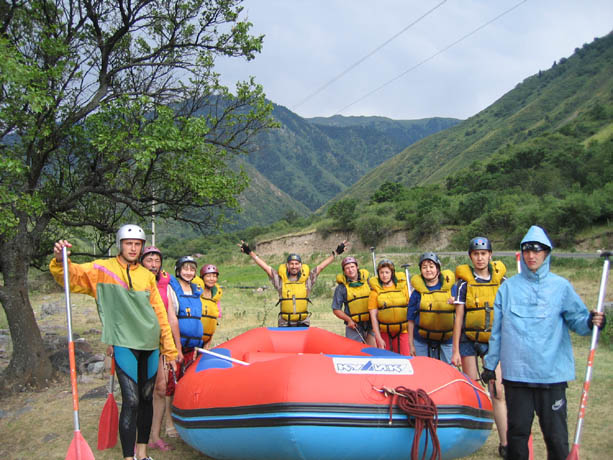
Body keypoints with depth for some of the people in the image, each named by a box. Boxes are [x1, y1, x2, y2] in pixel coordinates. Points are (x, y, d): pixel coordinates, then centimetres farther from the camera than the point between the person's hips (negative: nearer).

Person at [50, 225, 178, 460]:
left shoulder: (147, 275, 11)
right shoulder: (102, 269, 1)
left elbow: (160, 313, 12)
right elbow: (72, 275, -12)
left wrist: (169, 350, 12)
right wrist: (60, 261, -34)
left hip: (150, 344, 4)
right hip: (124, 344, -4)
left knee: (147, 399, 11)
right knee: (131, 401, -10)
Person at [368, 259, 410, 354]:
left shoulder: (402, 286, 5)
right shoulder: (375, 290, 1)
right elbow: (373, 316, -1)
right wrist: (378, 338, -5)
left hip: (402, 331, 1)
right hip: (383, 332, 0)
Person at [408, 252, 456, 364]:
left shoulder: (451, 287, 3)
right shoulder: (418, 292, 2)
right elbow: (411, 320, 5)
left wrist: (455, 303, -12)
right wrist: (411, 344, 4)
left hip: (446, 342, 0)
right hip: (422, 343, 0)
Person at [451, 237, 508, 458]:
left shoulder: (501, 280, 4)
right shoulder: (465, 282, -1)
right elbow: (458, 318, 0)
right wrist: (455, 350, -3)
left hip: (493, 341, 1)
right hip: (468, 340, -1)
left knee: (498, 392, -3)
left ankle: (505, 443, 3)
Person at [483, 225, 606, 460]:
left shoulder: (561, 286, 4)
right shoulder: (508, 287, 7)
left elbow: (577, 320, 1)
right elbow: (497, 330, 10)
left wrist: (590, 322, -22)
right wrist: (490, 364, 12)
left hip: (552, 373, -1)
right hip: (516, 373, 1)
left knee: (556, 435, 2)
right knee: (517, 432, 9)